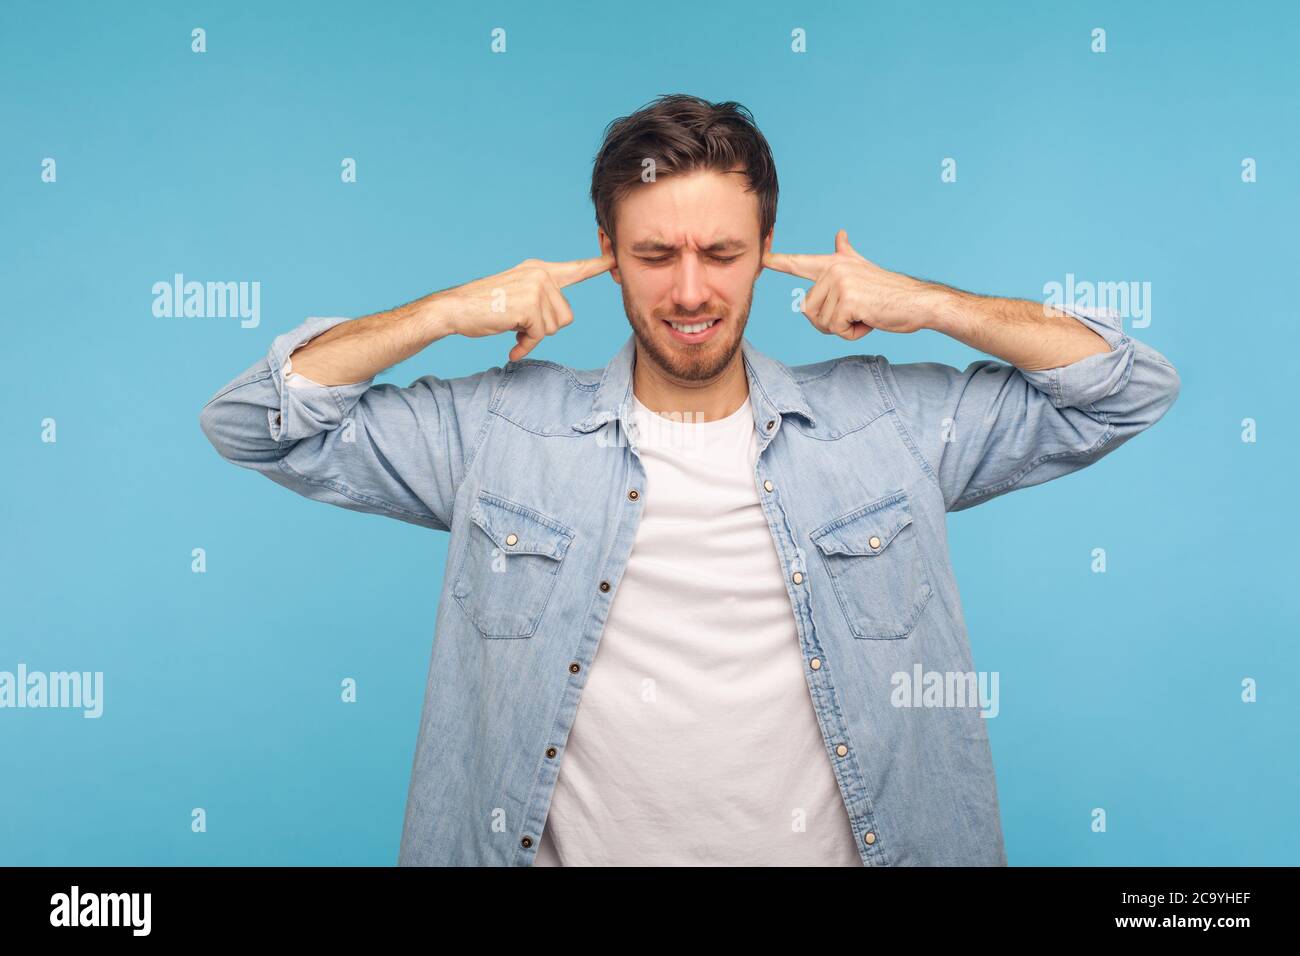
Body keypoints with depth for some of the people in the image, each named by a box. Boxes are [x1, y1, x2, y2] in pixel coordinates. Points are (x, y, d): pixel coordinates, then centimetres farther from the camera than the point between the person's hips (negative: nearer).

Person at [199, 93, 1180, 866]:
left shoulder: (893, 421, 4)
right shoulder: (498, 430, 3)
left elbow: (1133, 390, 8)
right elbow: (254, 420, 4)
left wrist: (931, 304, -2)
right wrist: (449, 310, -4)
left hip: (832, 846, 1)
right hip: (575, 848, 0)